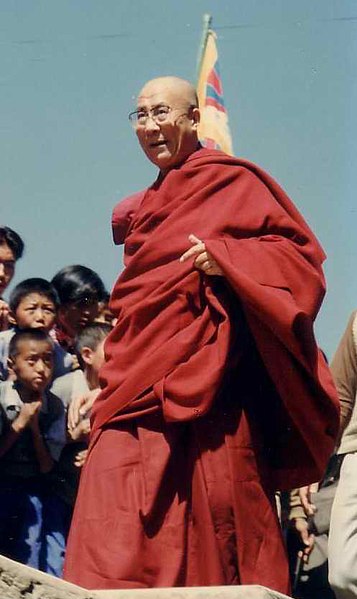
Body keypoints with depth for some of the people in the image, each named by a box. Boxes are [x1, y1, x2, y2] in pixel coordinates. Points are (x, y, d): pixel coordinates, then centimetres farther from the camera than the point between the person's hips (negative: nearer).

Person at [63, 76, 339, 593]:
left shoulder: (230, 181, 3)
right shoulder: (145, 208, 24)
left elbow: (299, 250, -3)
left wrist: (224, 258, -17)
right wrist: (106, 386, 22)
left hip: (205, 385, -6)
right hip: (140, 387, 6)